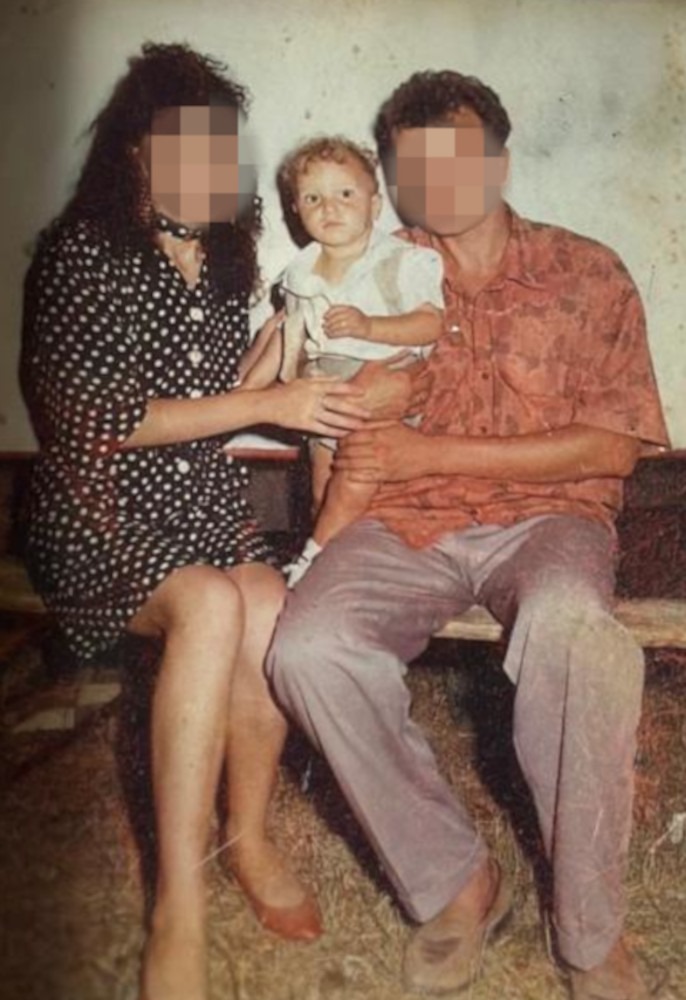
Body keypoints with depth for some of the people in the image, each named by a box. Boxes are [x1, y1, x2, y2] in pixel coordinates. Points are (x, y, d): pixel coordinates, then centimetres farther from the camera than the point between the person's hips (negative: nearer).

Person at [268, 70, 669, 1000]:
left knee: (569, 624, -37)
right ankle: (455, 882, -8)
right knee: (308, 646, -28)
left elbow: (611, 445, -1)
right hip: (407, 527, 3)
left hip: (547, 517, -2)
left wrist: (432, 453, -9)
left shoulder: (586, 273, 8)